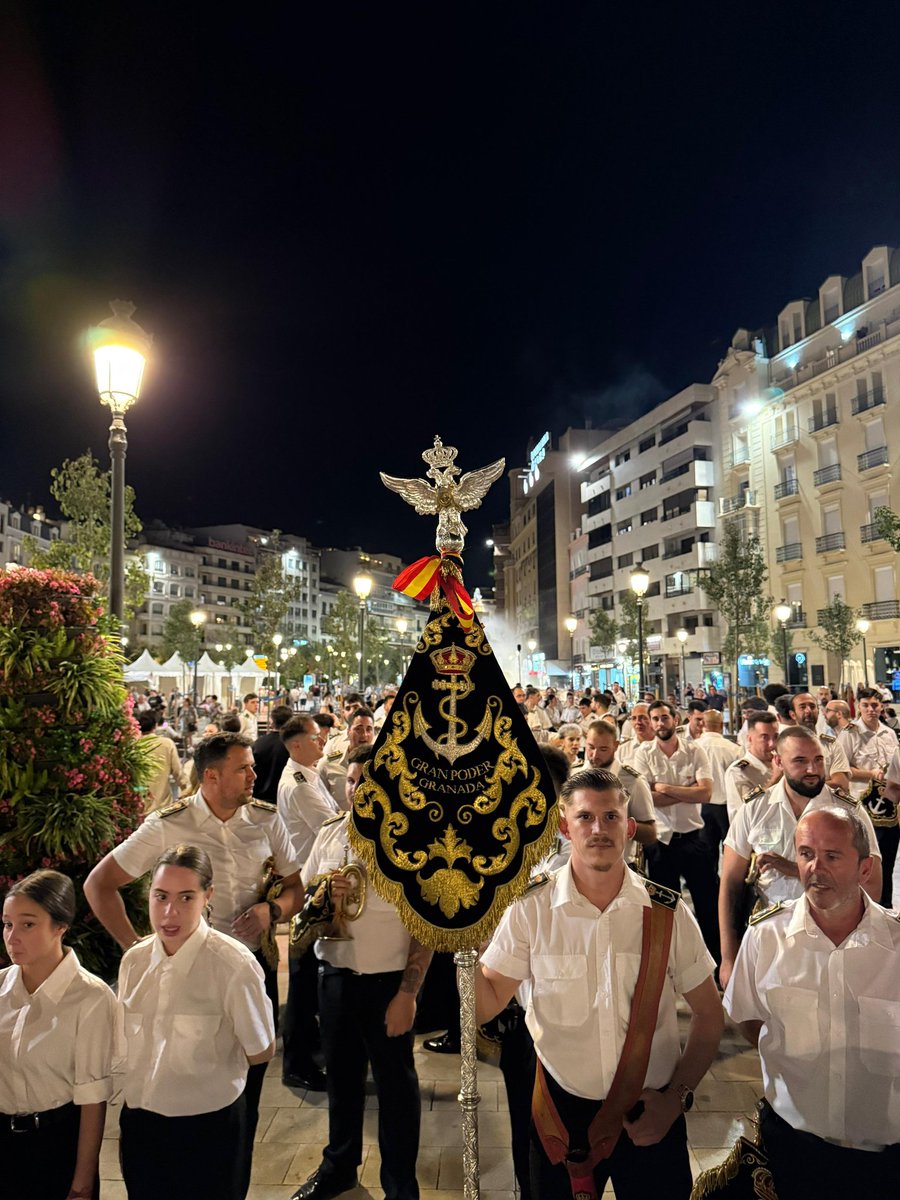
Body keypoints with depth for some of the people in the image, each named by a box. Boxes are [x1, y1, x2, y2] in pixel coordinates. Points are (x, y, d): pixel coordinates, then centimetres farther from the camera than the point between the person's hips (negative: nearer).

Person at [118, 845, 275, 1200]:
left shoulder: (234, 965, -24)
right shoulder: (133, 961, -8)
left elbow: (261, 1052, -11)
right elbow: (125, 1046, 8)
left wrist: (201, 1069, 1)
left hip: (209, 1128, -4)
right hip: (139, 1124, 4)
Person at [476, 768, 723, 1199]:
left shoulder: (668, 912, -11)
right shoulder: (531, 908, -14)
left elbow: (708, 1014, 0)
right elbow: (485, 1006, -11)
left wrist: (677, 1097, -6)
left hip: (652, 1112, 1)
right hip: (563, 1110, 0)